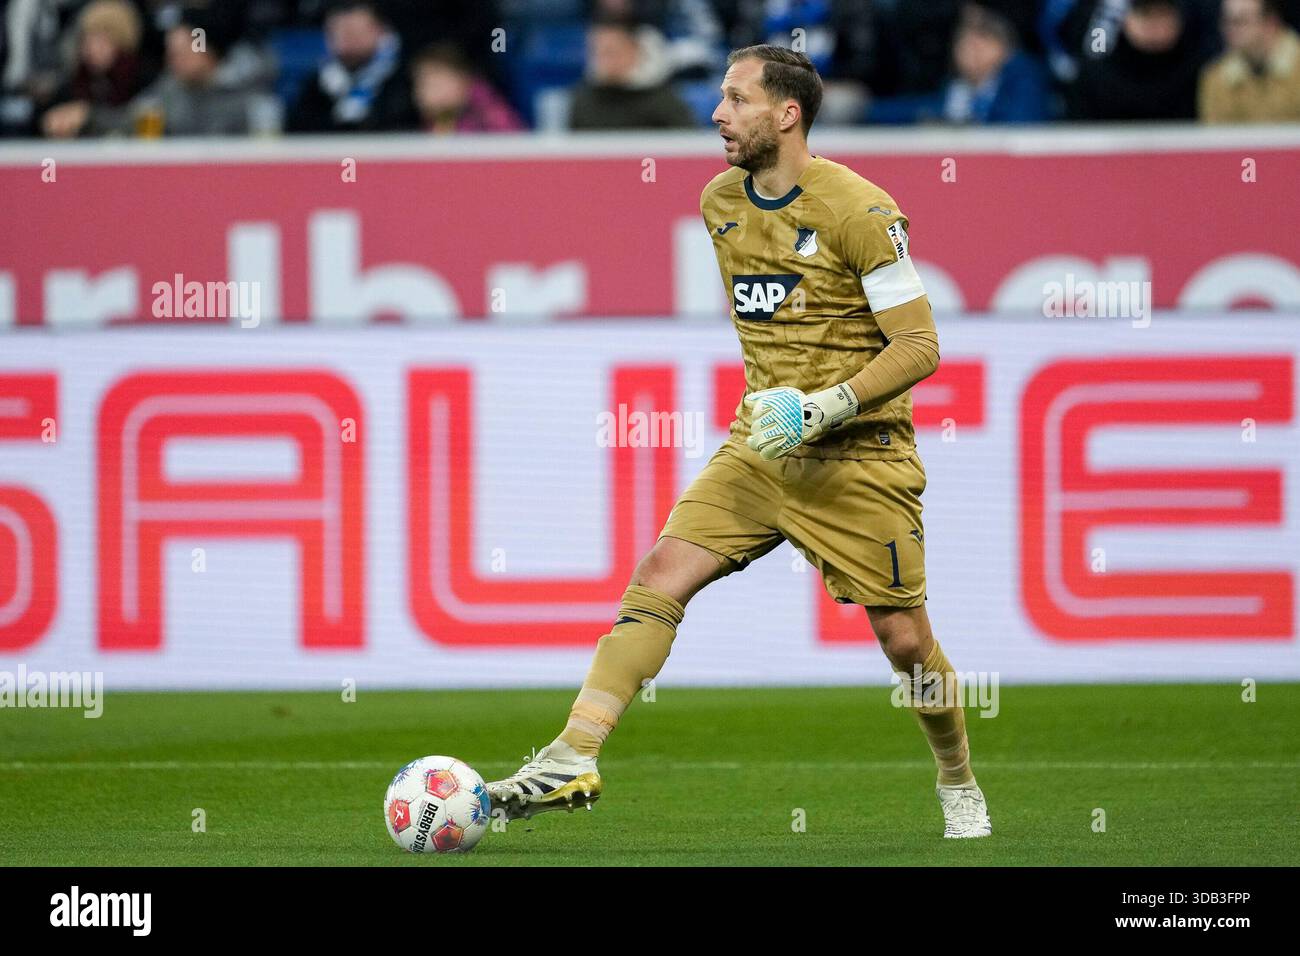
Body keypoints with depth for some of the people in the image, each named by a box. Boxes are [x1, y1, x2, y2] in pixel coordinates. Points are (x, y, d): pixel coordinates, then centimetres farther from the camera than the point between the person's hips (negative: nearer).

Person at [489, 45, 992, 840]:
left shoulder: (860, 212, -14)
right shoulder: (721, 201, 7)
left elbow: (920, 345, -14)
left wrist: (828, 406, -23)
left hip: (857, 457, -5)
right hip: (760, 445, 5)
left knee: (903, 638, 1)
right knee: (661, 576, -14)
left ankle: (960, 786, 26)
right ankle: (575, 757, -21)